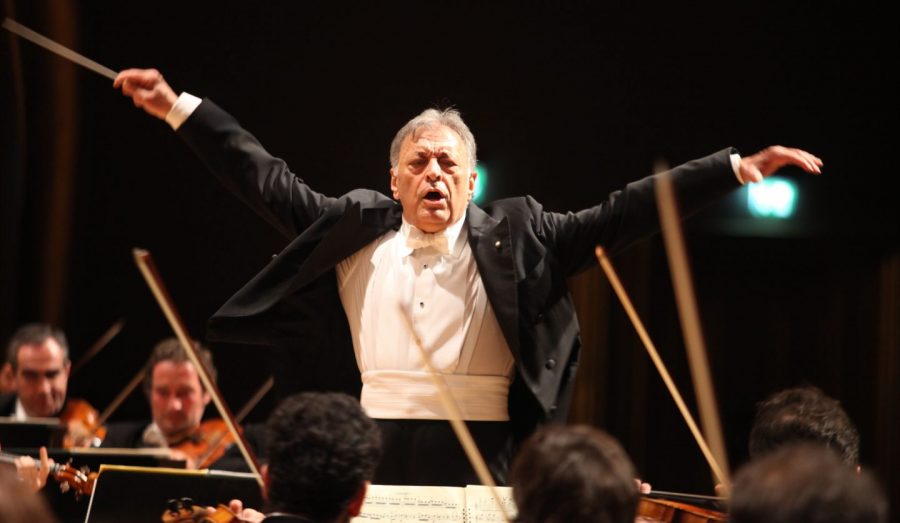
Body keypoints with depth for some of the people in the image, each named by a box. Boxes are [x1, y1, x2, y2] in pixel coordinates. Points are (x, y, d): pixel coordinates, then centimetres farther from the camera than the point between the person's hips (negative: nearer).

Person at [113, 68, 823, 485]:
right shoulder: (355, 233, 11)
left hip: (480, 465, -1)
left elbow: (619, 216, 3)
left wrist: (737, 168, -3)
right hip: (377, 458, 1)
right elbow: (267, 180, 14)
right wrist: (178, 107, 12)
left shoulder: (514, 238, 7)